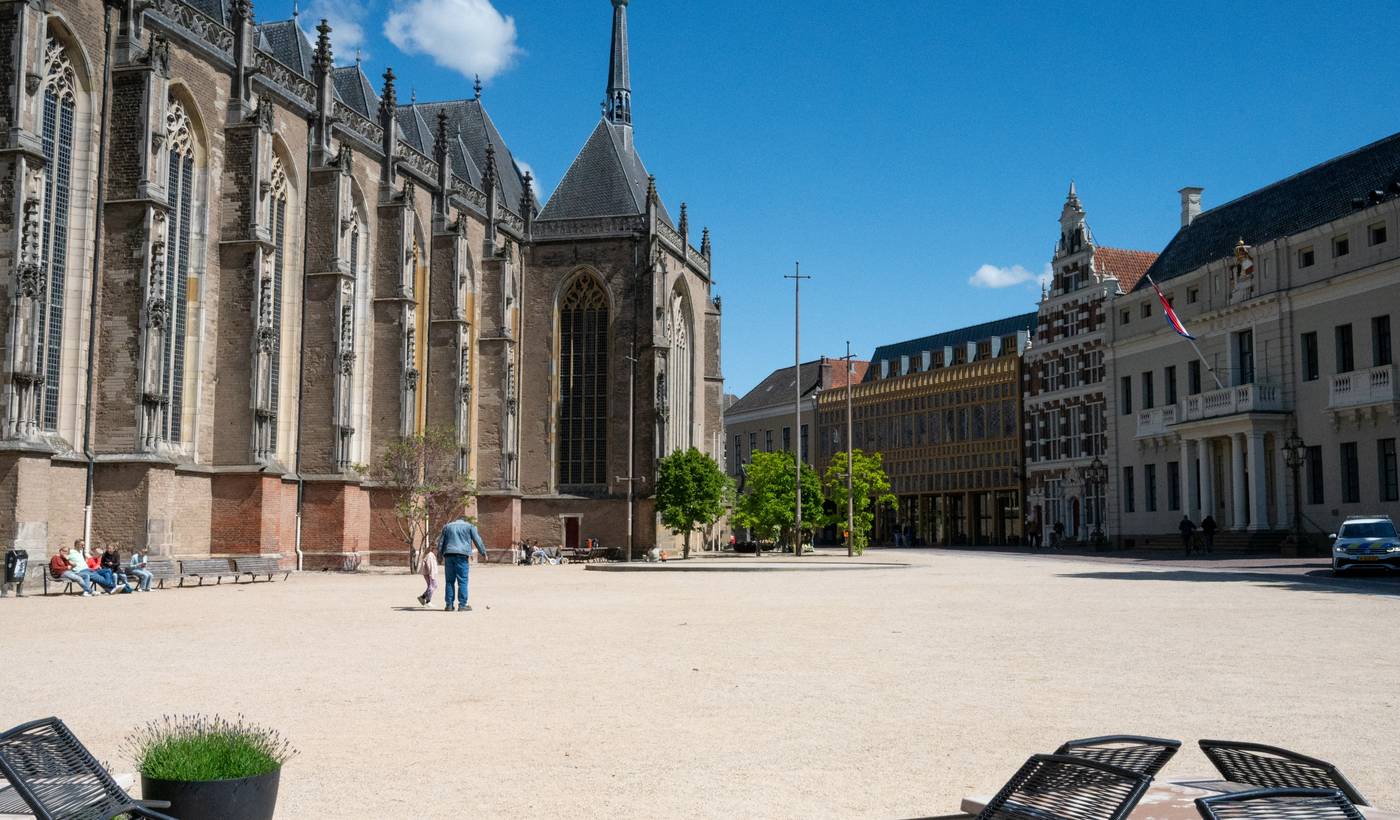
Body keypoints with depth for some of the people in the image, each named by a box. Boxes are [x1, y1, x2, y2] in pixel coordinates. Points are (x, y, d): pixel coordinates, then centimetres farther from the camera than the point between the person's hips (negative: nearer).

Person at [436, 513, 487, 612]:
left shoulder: (447, 527, 21)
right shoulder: (469, 526, 11)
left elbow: (440, 542, 19)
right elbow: (477, 540, 8)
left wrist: (440, 556, 21)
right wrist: (483, 553, 15)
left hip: (448, 555, 3)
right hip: (462, 555, -3)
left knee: (450, 580, 8)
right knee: (462, 581, -3)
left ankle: (449, 604, 6)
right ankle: (462, 605, -7)